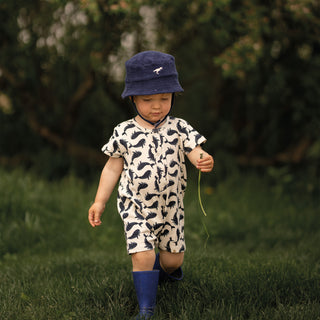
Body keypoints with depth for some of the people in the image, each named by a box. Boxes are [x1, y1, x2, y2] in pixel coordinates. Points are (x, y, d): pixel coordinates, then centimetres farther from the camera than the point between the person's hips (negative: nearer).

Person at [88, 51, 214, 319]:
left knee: (174, 258, 14)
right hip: (136, 208, -2)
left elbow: (196, 152, -15)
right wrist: (100, 202, 3)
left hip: (170, 206, 2)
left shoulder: (179, 128, -6)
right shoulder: (124, 133, -6)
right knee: (142, 255, -15)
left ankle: (165, 269, 51)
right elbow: (113, 168, 3)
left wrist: (205, 161, -40)